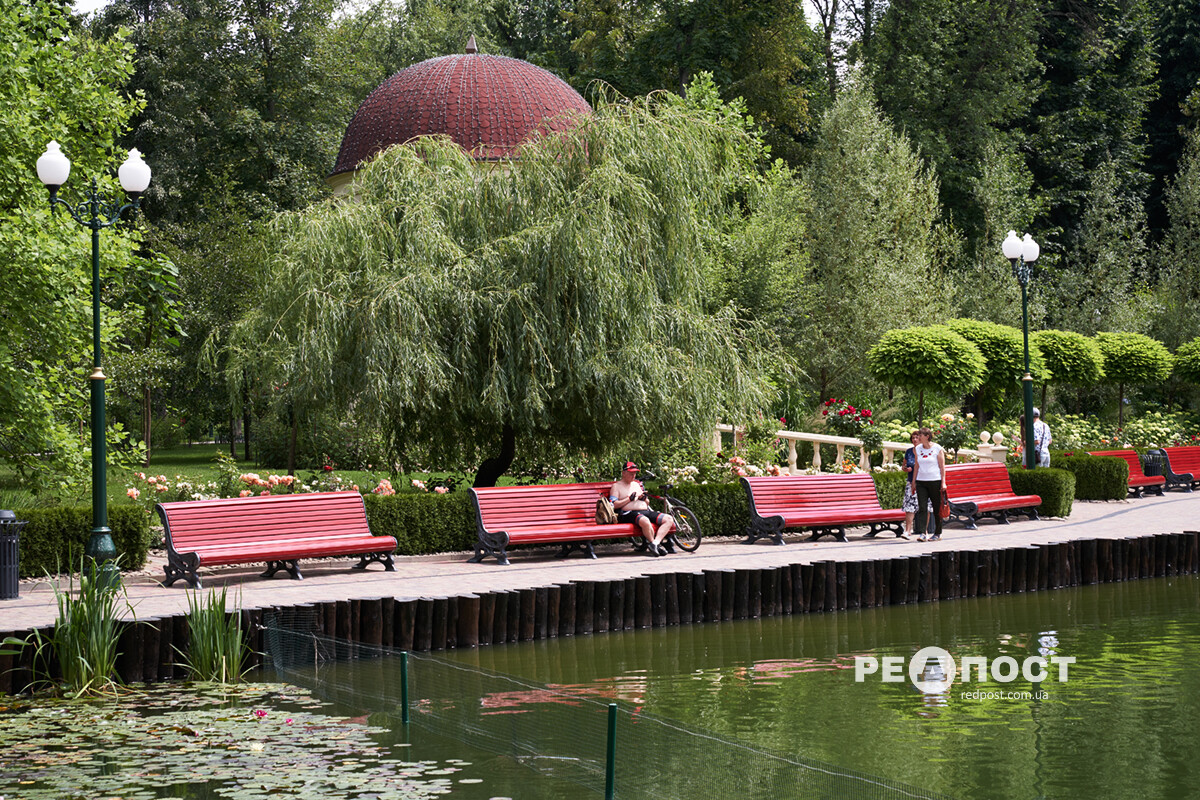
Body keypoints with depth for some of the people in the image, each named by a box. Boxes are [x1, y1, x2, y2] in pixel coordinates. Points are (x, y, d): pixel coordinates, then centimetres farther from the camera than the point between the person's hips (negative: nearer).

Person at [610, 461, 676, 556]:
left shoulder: (637, 484, 28)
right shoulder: (616, 486, 9)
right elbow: (614, 505, -4)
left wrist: (644, 498, 7)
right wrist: (629, 499, -9)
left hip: (646, 511, 7)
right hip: (629, 514, -7)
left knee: (669, 519, -15)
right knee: (645, 521, -42)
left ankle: (655, 543, -30)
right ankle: (657, 546, -23)